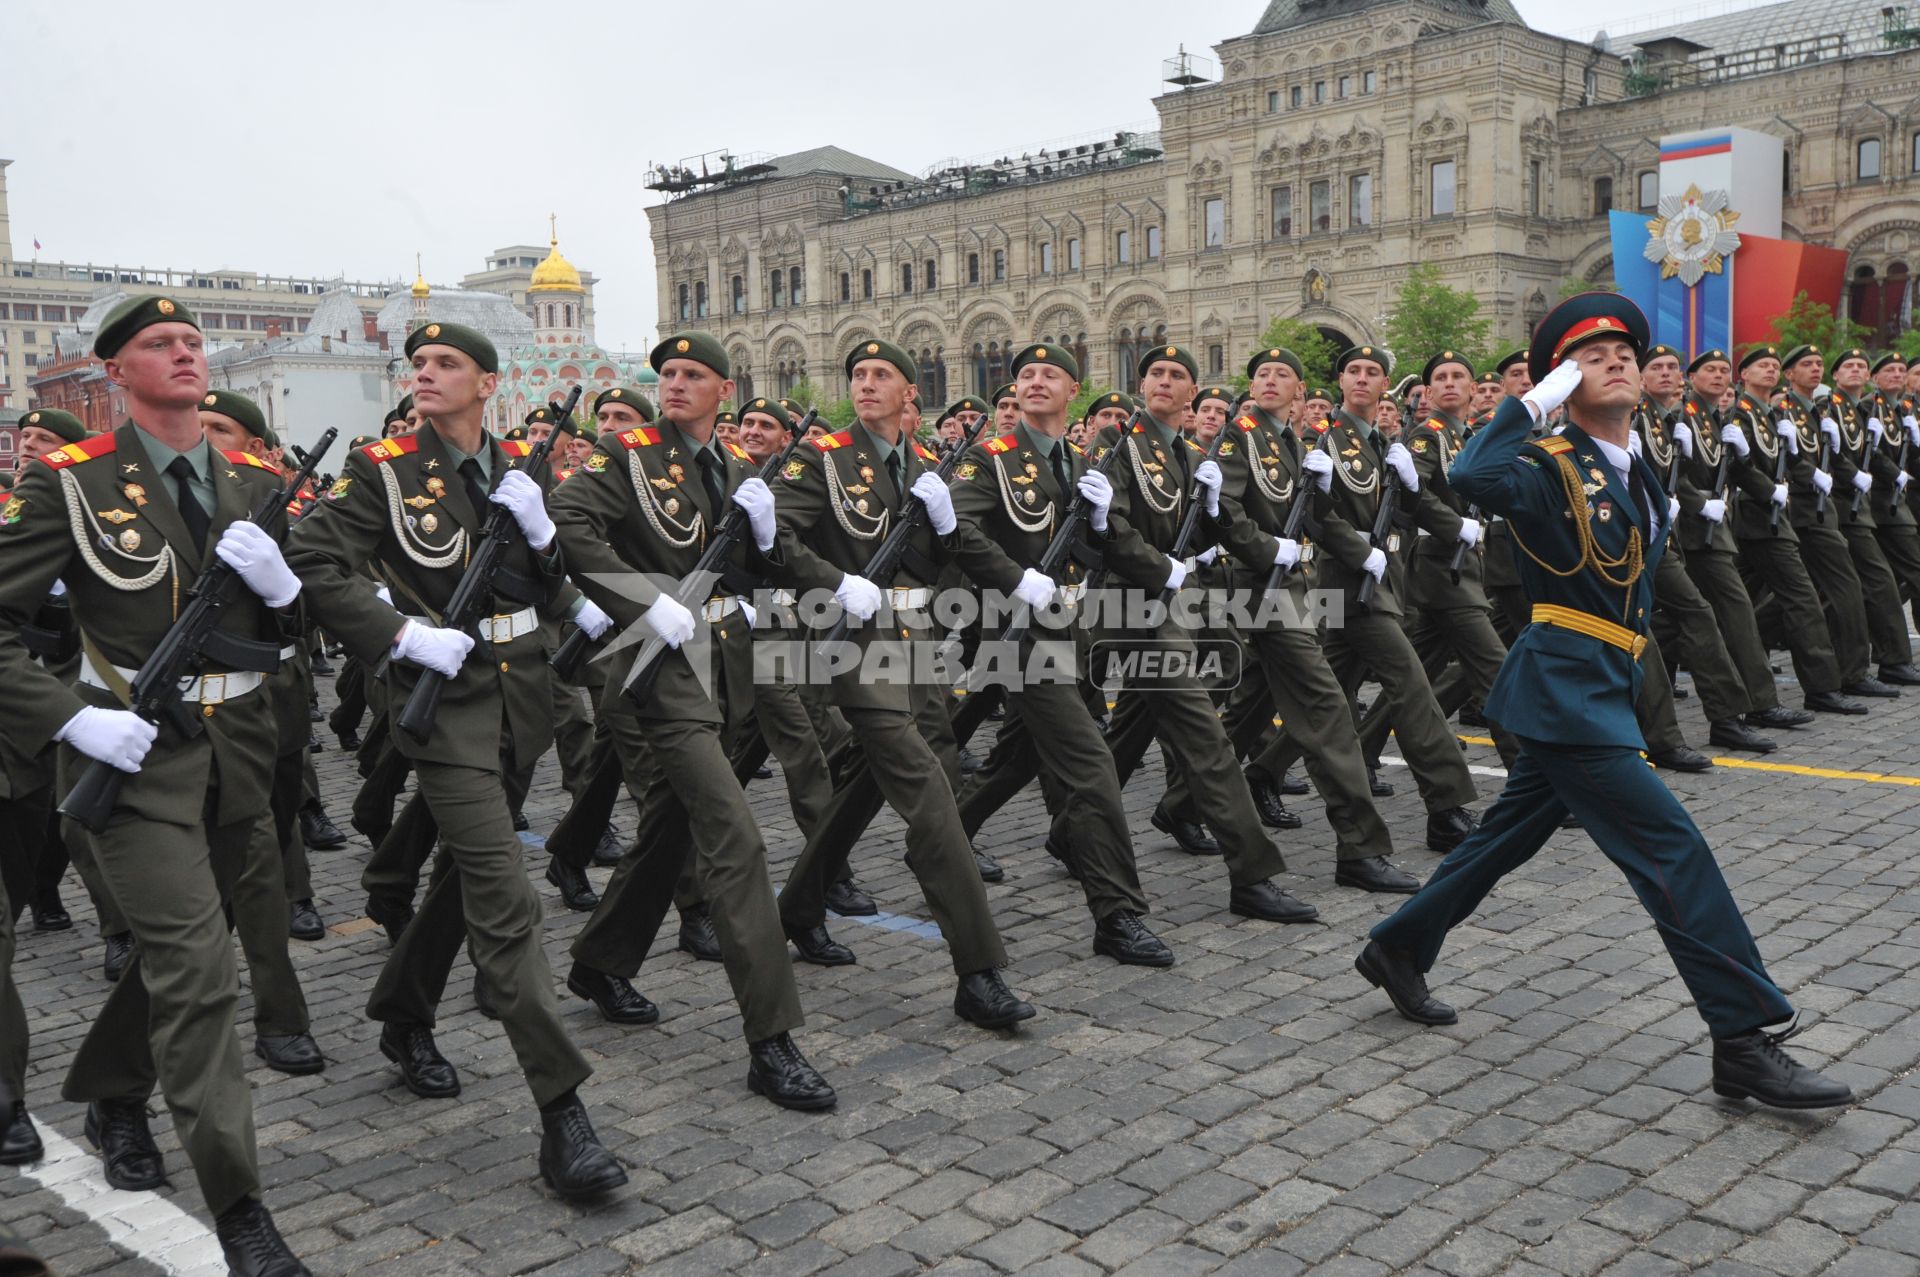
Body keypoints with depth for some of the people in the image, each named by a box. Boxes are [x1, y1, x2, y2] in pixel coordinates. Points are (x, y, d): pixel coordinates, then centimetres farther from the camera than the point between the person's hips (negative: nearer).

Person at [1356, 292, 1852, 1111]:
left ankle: (1398, 951, 33)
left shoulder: (1640, 478, 15)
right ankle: (1745, 1043, -4)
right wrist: (1535, 399, -24)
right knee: (1672, 849, -10)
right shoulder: (1551, 468, -12)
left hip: (1605, 689, 9)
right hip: (1565, 687, -9)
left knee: (1510, 836, 18)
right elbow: (1473, 476, -34)